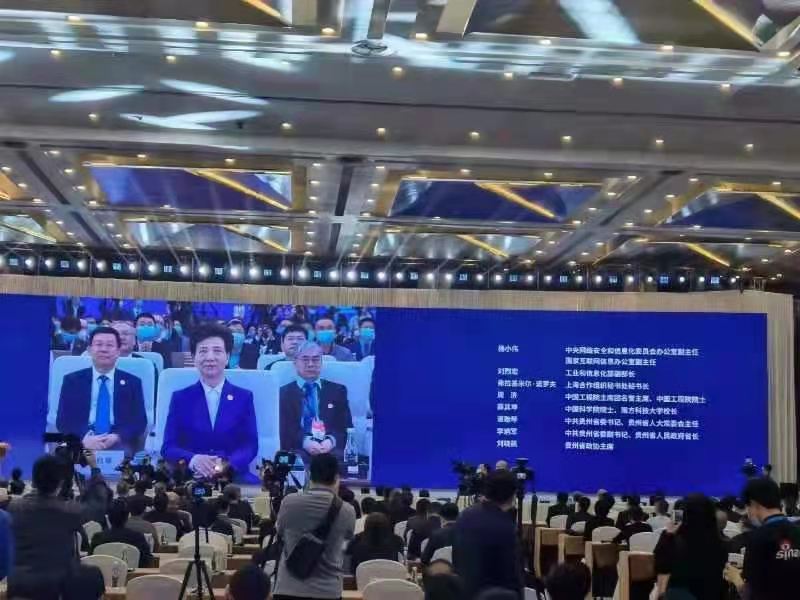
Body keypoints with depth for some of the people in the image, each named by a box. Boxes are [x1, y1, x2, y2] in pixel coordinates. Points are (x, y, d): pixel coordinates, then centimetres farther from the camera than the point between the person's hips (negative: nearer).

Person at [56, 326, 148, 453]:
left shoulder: (132, 382, 12)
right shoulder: (72, 380, 12)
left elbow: (139, 421, 4)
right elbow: (63, 420, 3)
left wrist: (117, 437, -16)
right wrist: (84, 437, -17)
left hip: (119, 444, 0)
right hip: (81, 442, 0)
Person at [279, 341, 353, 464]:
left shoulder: (338, 390, 18)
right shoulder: (283, 393, 13)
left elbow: (347, 427, 10)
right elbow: (283, 429, 2)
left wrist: (332, 440, -13)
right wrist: (304, 441, -18)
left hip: (331, 450, 1)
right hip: (297, 450, -1)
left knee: (338, 456, -34)